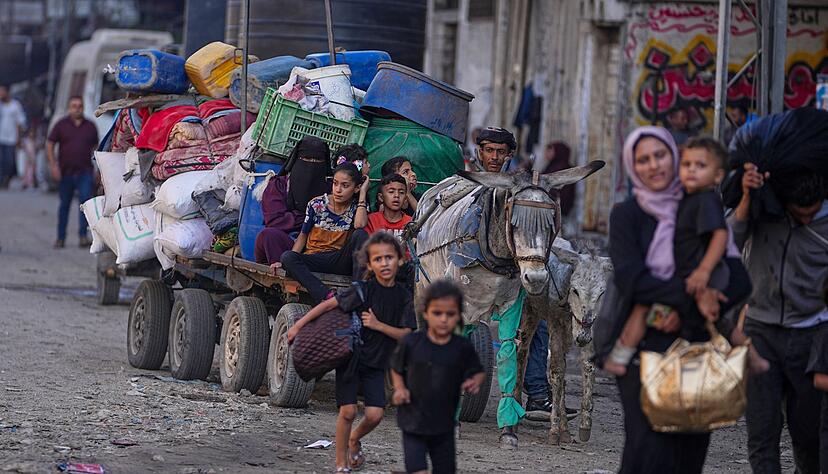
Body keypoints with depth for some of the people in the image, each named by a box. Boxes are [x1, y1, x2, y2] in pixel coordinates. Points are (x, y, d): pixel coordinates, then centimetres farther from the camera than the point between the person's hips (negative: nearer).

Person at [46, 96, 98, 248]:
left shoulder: (90, 126, 8)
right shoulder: (61, 125, 3)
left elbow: (95, 148, 15)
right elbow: (50, 145, 3)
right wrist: (53, 166, -7)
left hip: (84, 172, 0)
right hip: (65, 172, 0)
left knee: (85, 201, -14)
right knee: (64, 205, 8)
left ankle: (83, 236, -14)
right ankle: (61, 237, 17)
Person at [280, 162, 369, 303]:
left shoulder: (357, 207, 2)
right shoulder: (316, 204, 2)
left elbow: (360, 225, -21)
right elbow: (303, 235, 8)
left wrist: (363, 193, -11)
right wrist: (287, 260, -6)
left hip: (340, 262, 0)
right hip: (315, 259, 1)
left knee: (360, 234, -27)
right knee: (287, 256, -31)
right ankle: (327, 298, -47)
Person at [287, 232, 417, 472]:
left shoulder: (404, 297, -2)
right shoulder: (363, 290, -11)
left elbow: (405, 334, -3)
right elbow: (329, 304, -9)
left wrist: (378, 325, -17)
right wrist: (298, 326, -11)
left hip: (377, 362, 3)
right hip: (350, 356, -3)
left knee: (375, 414, -8)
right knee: (348, 411, -11)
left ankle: (354, 439, 26)